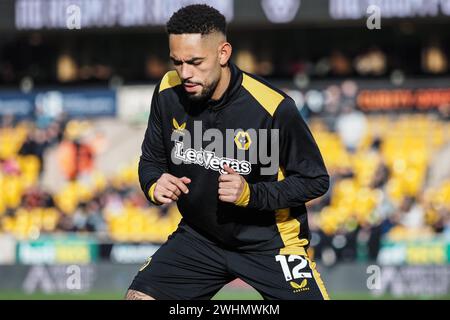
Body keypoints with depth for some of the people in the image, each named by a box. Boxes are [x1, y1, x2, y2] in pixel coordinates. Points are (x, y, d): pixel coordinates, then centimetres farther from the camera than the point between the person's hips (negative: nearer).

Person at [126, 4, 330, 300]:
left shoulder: (272, 107, -24)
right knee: (138, 296, -7)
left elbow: (315, 180, -15)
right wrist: (154, 186, -17)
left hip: (270, 241, -4)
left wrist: (251, 194, -28)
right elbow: (151, 159, 6)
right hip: (198, 237, 4)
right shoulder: (168, 94, -10)